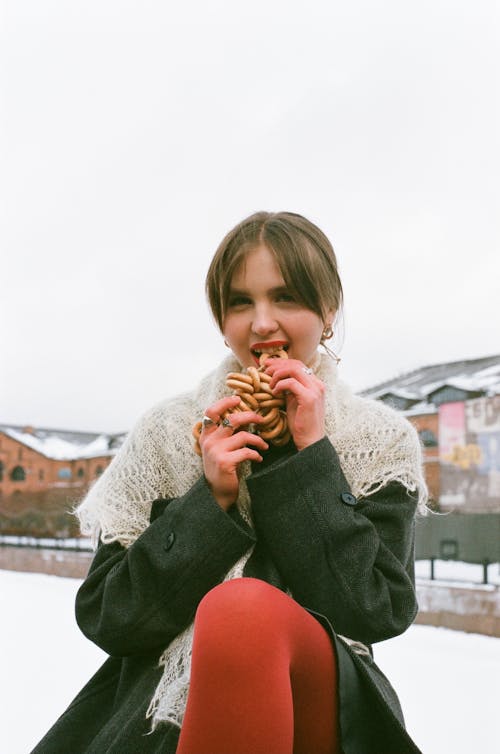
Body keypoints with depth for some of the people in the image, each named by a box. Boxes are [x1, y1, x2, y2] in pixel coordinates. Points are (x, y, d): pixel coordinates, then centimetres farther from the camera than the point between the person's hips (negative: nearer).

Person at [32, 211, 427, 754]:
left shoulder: (383, 440, 3)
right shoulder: (167, 432, 3)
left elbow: (377, 613, -7)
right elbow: (105, 617, -1)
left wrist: (311, 454, -11)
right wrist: (213, 500, -13)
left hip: (322, 701, 0)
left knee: (242, 608, -33)